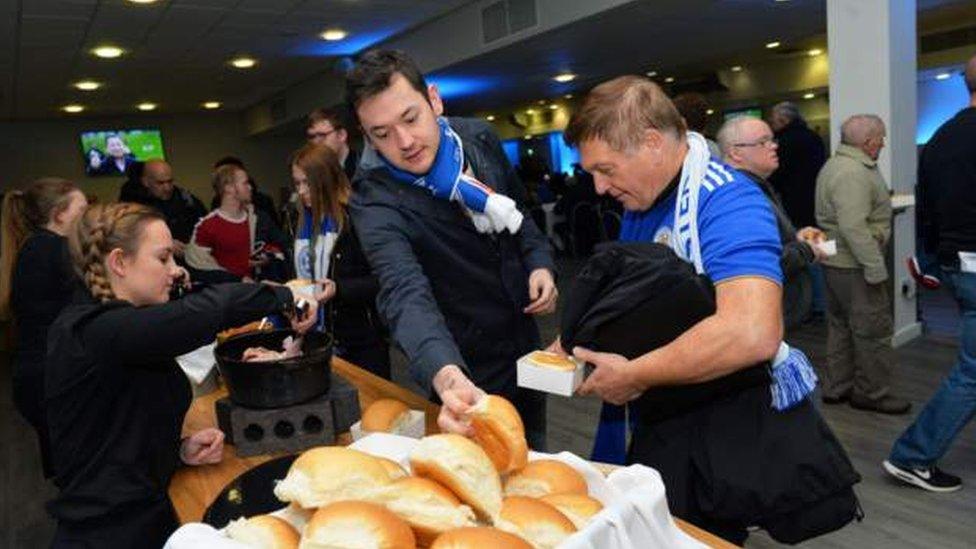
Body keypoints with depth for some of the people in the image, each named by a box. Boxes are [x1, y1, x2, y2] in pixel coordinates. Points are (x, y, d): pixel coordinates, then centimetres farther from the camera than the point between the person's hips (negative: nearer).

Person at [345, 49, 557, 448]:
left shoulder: (479, 138, -8)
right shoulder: (374, 201, -25)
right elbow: (406, 293, -41)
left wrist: (540, 263, -7)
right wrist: (447, 377, -57)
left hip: (525, 344, 6)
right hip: (465, 372, -5)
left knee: (535, 453, 24)